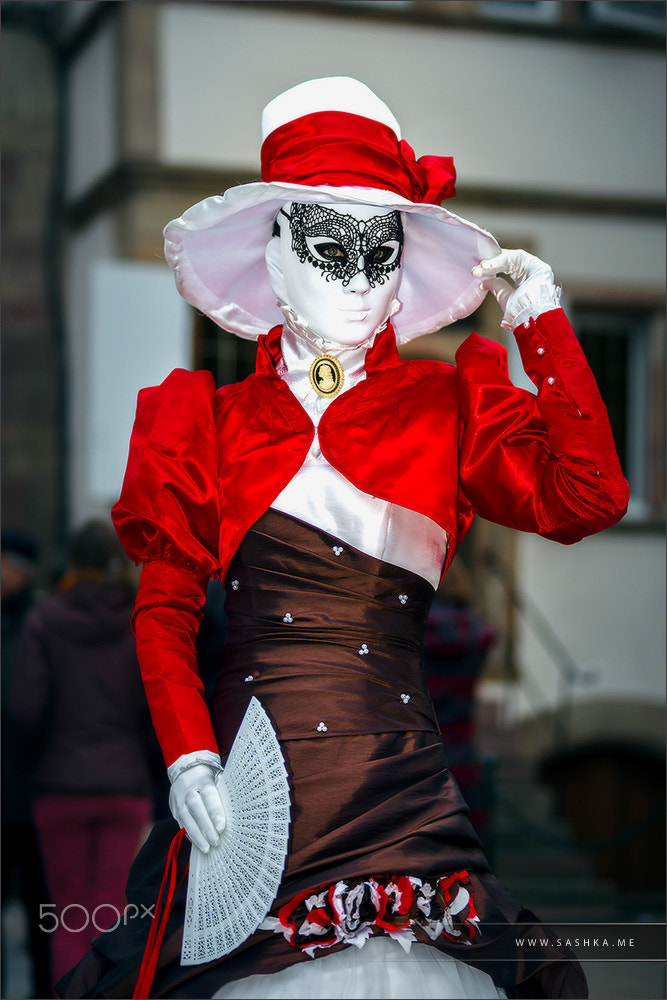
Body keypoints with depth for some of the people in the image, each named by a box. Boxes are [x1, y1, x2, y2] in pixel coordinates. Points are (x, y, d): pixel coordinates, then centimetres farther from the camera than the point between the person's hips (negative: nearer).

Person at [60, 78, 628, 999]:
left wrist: (540, 320, -2)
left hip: (399, 778, 0)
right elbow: (165, 607, 8)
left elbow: (585, 497, -4)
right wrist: (187, 757, -7)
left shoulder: (448, 405, 12)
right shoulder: (214, 420, 12)